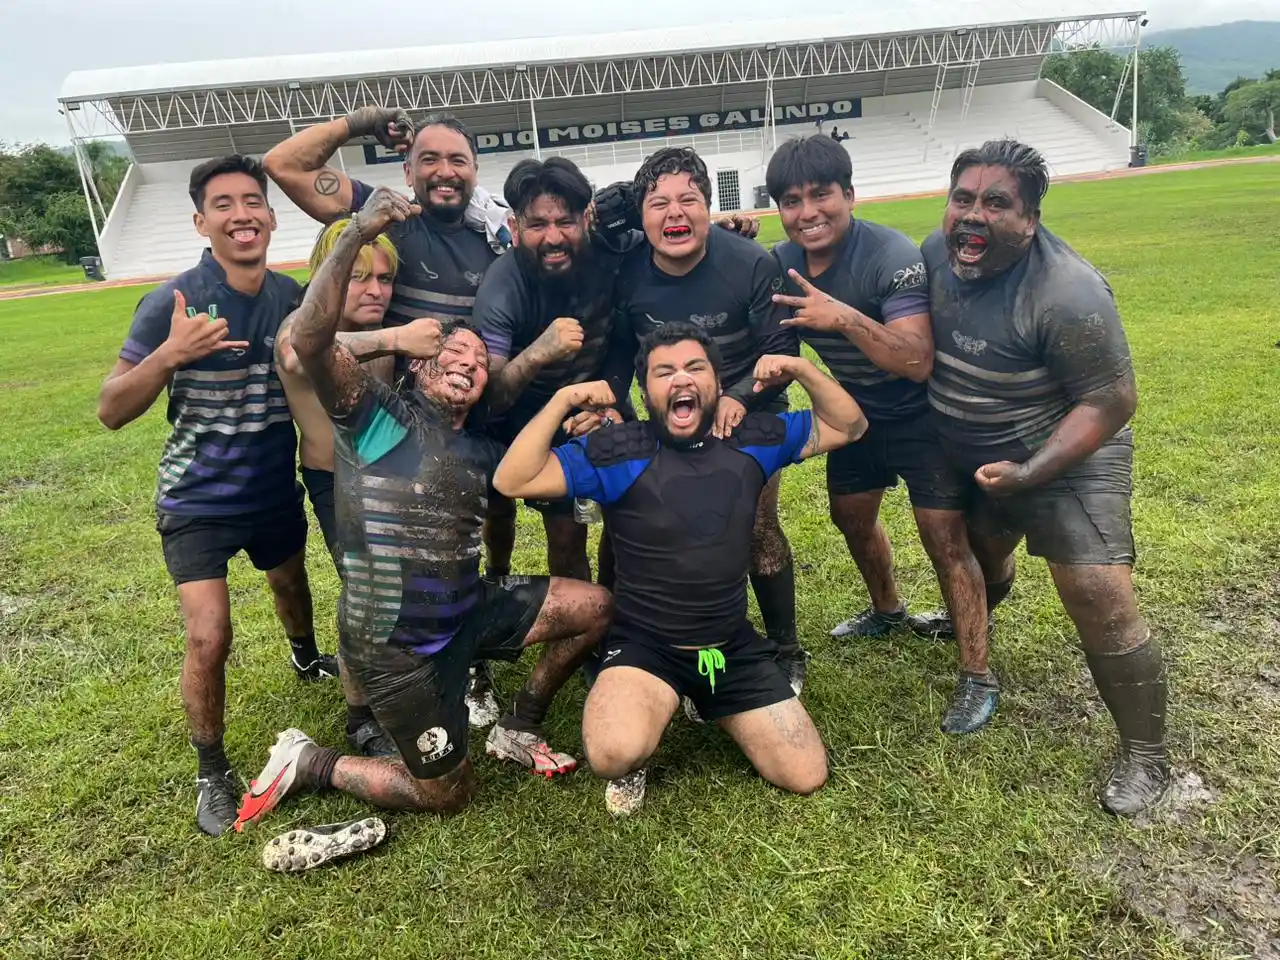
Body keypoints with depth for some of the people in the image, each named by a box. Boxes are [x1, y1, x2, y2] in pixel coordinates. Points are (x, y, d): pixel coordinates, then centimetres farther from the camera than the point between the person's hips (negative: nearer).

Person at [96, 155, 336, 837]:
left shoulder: (294, 297, -8)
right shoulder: (171, 302, -19)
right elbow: (111, 411, -18)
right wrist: (170, 353, -34)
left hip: (276, 491, 4)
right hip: (197, 500, -4)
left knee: (291, 585, 28)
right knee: (209, 638, -13)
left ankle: (306, 656, 61)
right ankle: (212, 773, 12)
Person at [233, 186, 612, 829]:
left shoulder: (482, 453, 9)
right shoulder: (380, 417, -12)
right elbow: (310, 341, -28)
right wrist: (356, 235, -36)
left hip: (468, 612, 7)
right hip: (395, 647, -6)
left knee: (593, 606, 1)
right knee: (448, 795, 4)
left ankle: (517, 729, 20)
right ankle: (309, 763, 24)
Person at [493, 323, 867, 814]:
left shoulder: (752, 439, -1)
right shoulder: (620, 451, -13)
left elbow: (847, 427, 9)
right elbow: (511, 481, -18)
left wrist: (802, 369, -7)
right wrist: (563, 400, -26)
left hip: (734, 646, 4)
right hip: (644, 645, -4)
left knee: (807, 776, 4)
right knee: (614, 755, -34)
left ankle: (713, 706, 29)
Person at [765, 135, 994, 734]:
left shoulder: (891, 256, -28)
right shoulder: (780, 265, -9)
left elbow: (918, 362, -37)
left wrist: (846, 318, -48)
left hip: (920, 417, -6)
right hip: (858, 413, 7)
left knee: (945, 539, -9)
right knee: (851, 518, 19)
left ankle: (977, 678, 6)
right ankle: (888, 611, 47)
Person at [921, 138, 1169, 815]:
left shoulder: (1065, 293, -30)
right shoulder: (938, 250, -10)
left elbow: (1110, 402, -25)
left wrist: (1026, 475, -30)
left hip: (1066, 455, -6)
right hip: (970, 456, 7)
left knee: (1101, 603, -12)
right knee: (980, 551, 29)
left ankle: (1146, 760, 6)